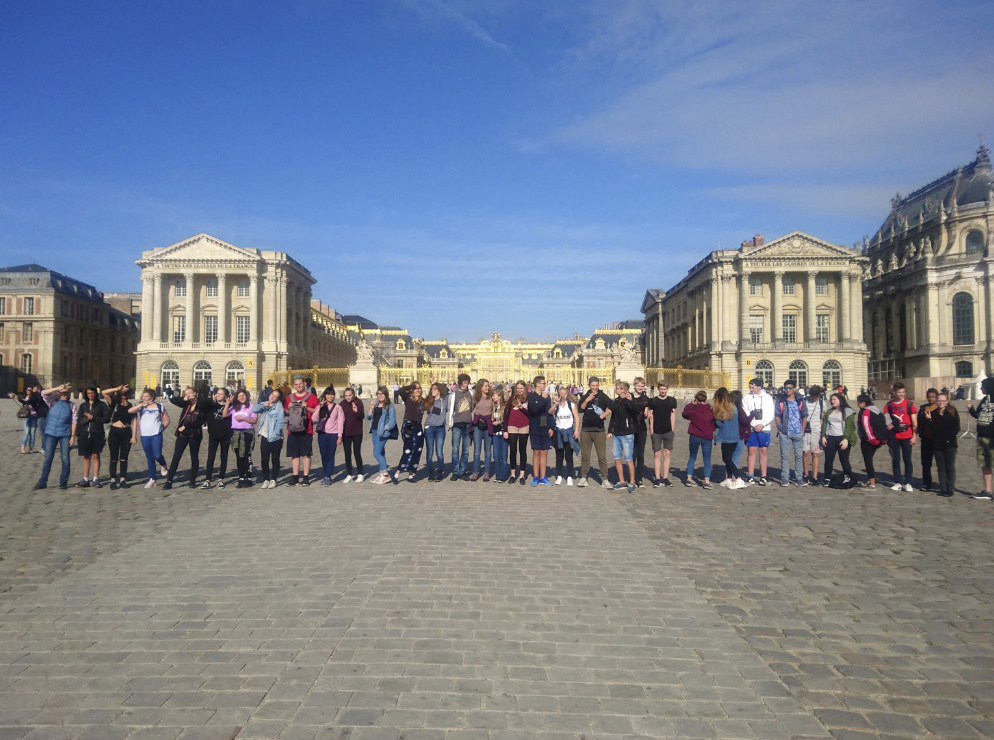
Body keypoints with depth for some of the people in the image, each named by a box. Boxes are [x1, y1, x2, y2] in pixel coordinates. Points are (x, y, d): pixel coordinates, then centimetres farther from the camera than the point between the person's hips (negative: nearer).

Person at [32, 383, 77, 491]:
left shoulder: (72, 405, 2)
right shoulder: (53, 402, 4)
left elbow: (74, 421, -1)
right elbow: (44, 393, -12)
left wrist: (73, 435, -6)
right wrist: (57, 388, -21)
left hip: (65, 435, 0)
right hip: (51, 434, 1)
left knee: (65, 458, 1)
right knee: (48, 458, 3)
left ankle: (63, 482, 9)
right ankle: (42, 482, 8)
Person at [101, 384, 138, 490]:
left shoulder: (131, 406, 4)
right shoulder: (114, 403, 2)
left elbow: (134, 421, 0)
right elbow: (104, 393, -11)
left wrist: (134, 436, -6)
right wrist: (117, 389, -12)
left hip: (127, 433, 1)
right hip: (114, 432, -1)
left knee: (124, 458, 7)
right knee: (114, 458, 3)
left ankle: (122, 480, 13)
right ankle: (113, 481, 5)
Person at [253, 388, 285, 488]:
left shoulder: (279, 407, -4)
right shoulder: (263, 404, 12)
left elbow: (280, 422, -11)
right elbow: (254, 409, -3)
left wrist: (275, 435, -18)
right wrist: (264, 405, -17)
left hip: (275, 437, -4)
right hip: (264, 436, 4)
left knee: (275, 459, 4)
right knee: (264, 459, 5)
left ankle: (273, 480, 12)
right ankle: (266, 479, 14)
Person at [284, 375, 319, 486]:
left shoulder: (311, 397, 2)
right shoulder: (289, 398, 13)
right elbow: (285, 412, 21)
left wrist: (307, 408, -13)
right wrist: (289, 408, 0)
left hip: (306, 431, -3)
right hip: (292, 430, 4)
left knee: (306, 454, -2)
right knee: (294, 454, 6)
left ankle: (306, 477, 4)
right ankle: (295, 477, 13)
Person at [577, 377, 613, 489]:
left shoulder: (603, 396, 1)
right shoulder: (584, 397, 10)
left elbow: (611, 407, -8)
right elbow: (580, 409, -2)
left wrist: (602, 416, -12)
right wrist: (587, 400, -14)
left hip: (599, 430, -3)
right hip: (585, 429, 3)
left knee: (602, 455, -2)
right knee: (585, 455, 8)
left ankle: (604, 479, 3)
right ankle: (583, 478, 16)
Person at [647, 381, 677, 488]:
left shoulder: (672, 400, 6)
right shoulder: (652, 401, 1)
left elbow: (673, 415, 8)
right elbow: (650, 416, 2)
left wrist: (673, 430, 4)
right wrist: (651, 431, -3)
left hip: (668, 431, 1)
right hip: (656, 432, -1)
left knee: (667, 454, 3)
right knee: (657, 455, 1)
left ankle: (665, 478, 10)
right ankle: (657, 479, 6)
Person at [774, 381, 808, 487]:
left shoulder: (800, 401, 5)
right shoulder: (781, 401, 3)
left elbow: (805, 416, 8)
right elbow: (777, 416, 4)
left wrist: (802, 430, 2)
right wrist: (779, 429, -3)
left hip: (798, 433, 1)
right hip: (784, 433, -1)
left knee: (799, 455, 5)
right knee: (785, 456, 2)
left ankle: (799, 478, 13)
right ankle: (785, 478, 8)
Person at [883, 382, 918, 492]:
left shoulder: (909, 404, -3)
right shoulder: (889, 405, 2)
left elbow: (915, 423, -1)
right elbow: (885, 419, 10)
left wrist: (914, 436, -4)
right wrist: (887, 425, -8)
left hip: (907, 436, -2)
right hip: (894, 436, 2)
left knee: (907, 460, 4)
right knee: (895, 460, 7)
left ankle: (907, 483, 12)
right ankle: (898, 483, 15)